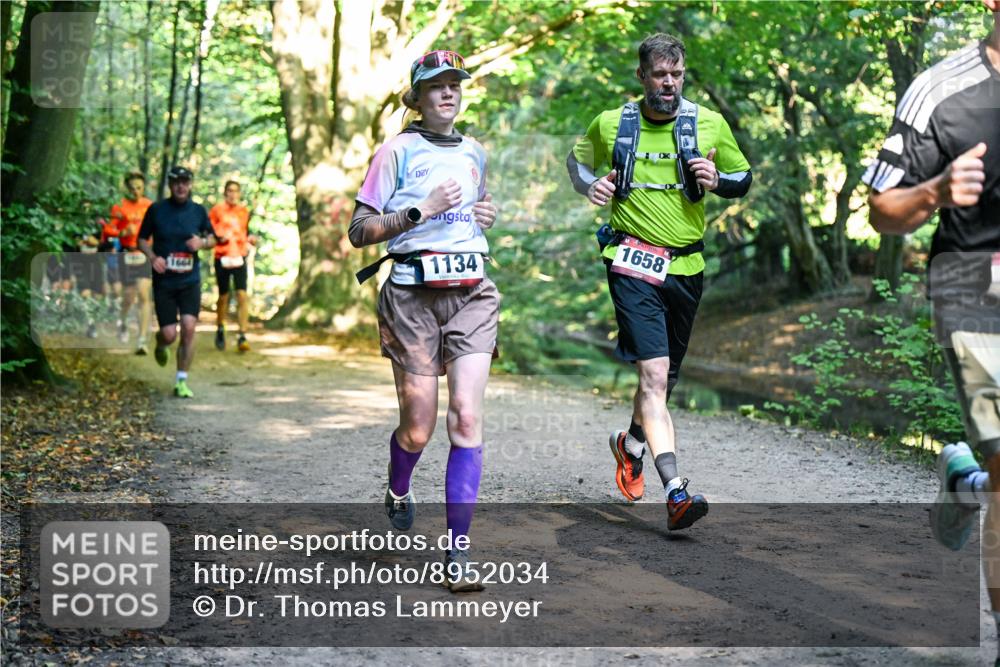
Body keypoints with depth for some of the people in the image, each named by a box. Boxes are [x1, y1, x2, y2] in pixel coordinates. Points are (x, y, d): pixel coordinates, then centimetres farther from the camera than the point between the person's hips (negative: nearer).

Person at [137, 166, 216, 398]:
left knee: (189, 328, -11)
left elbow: (212, 239, 14)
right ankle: (160, 344, 35)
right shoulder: (156, 210, -2)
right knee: (169, 334, -4)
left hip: (190, 280, 1)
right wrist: (152, 257, -13)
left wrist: (202, 242, -9)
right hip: (164, 281, -1)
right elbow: (142, 239, 6)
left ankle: (181, 382, 1)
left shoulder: (198, 211, 3)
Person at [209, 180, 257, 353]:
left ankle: (242, 337, -11)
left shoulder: (244, 212, 10)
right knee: (224, 296, 7)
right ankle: (220, 331, 30)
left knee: (242, 295, -11)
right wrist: (217, 238, -16)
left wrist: (250, 238, 3)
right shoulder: (216, 210, 0)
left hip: (240, 258, 2)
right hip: (222, 258, -2)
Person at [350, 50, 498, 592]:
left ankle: (458, 553, -8)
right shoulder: (397, 152, 1)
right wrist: (421, 210, -14)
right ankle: (397, 492, 39)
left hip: (471, 293, 4)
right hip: (413, 295, -3)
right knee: (418, 429, 2)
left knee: (467, 417, -11)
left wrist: (486, 216, 13)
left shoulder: (474, 152, 17)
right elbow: (358, 232, -3)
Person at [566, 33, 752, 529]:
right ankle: (675, 492, -26)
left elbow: (744, 177, 15)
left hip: (685, 267, 3)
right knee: (654, 374, -18)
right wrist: (590, 186, -1)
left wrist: (716, 181, -8)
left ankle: (630, 443, 48)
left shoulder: (709, 124, 4)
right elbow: (578, 160, 21)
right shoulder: (610, 125, 2)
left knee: (664, 378, 17)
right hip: (633, 264, -3)